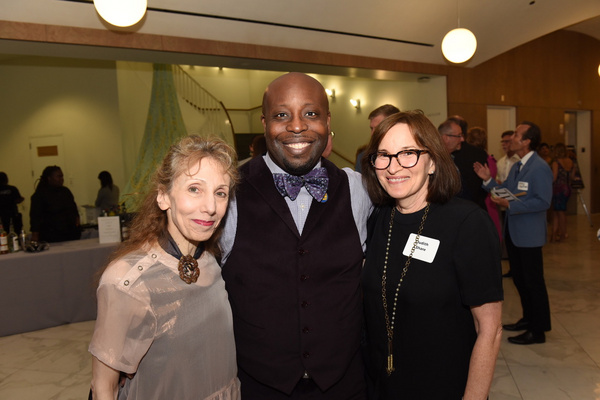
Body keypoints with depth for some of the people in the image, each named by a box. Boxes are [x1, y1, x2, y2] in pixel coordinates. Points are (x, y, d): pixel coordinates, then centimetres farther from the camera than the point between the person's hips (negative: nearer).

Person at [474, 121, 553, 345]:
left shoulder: (540, 168, -17)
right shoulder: (516, 167, 12)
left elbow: (543, 201, -23)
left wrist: (510, 205, -25)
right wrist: (488, 180, 1)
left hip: (529, 234, -9)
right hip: (513, 232, 9)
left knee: (533, 281, 2)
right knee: (519, 278, 19)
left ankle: (538, 330, 15)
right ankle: (528, 318, 35)